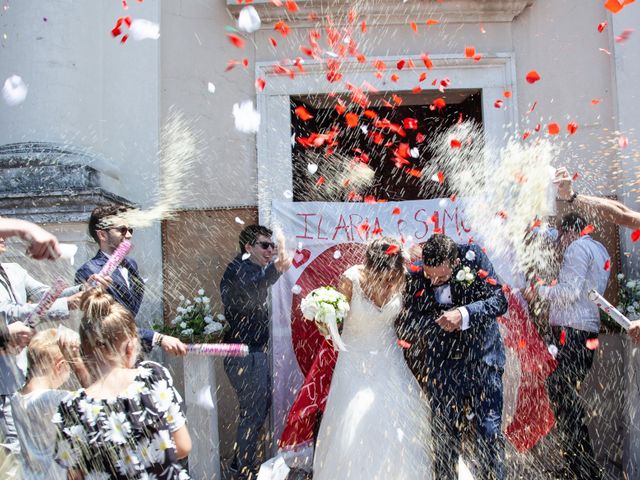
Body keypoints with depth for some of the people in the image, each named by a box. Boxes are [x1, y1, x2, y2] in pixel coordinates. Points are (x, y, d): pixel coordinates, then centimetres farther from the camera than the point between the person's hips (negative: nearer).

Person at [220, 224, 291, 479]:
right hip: (244, 353, -10)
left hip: (255, 350, 10)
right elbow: (250, 293, -43)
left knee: (263, 402, 19)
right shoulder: (237, 269, -20)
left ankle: (244, 459, 34)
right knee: (253, 409, 1)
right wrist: (275, 269, -59)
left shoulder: (254, 269, 10)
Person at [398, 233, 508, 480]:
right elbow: (405, 323, -6)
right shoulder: (415, 277, -14)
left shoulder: (474, 258, -14)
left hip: (482, 358, 0)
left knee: (490, 432, 5)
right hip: (442, 365, 0)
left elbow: (499, 300, -18)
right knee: (444, 434, 10)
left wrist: (464, 314, -33)